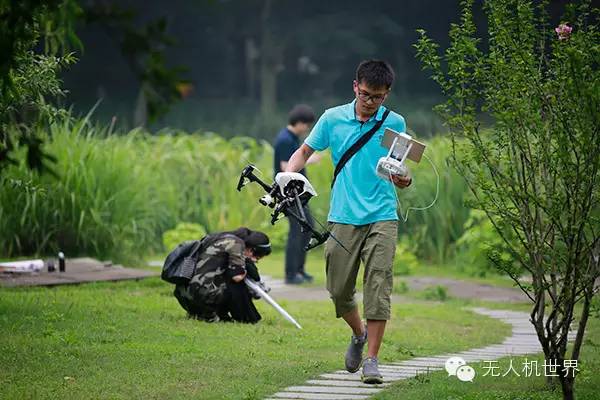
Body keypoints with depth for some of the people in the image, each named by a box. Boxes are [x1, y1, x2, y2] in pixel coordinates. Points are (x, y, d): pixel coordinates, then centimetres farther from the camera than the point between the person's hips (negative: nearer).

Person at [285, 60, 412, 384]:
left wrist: (404, 180, -18)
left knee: (378, 288, -11)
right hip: (343, 219, 2)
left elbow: (401, 172, 5)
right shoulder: (333, 119, 4)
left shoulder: (395, 123, 2)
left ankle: (371, 360, -6)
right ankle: (359, 334, 35)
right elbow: (305, 151, 14)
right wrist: (287, 175, -4)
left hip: (381, 217, -2)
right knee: (339, 291, 5)